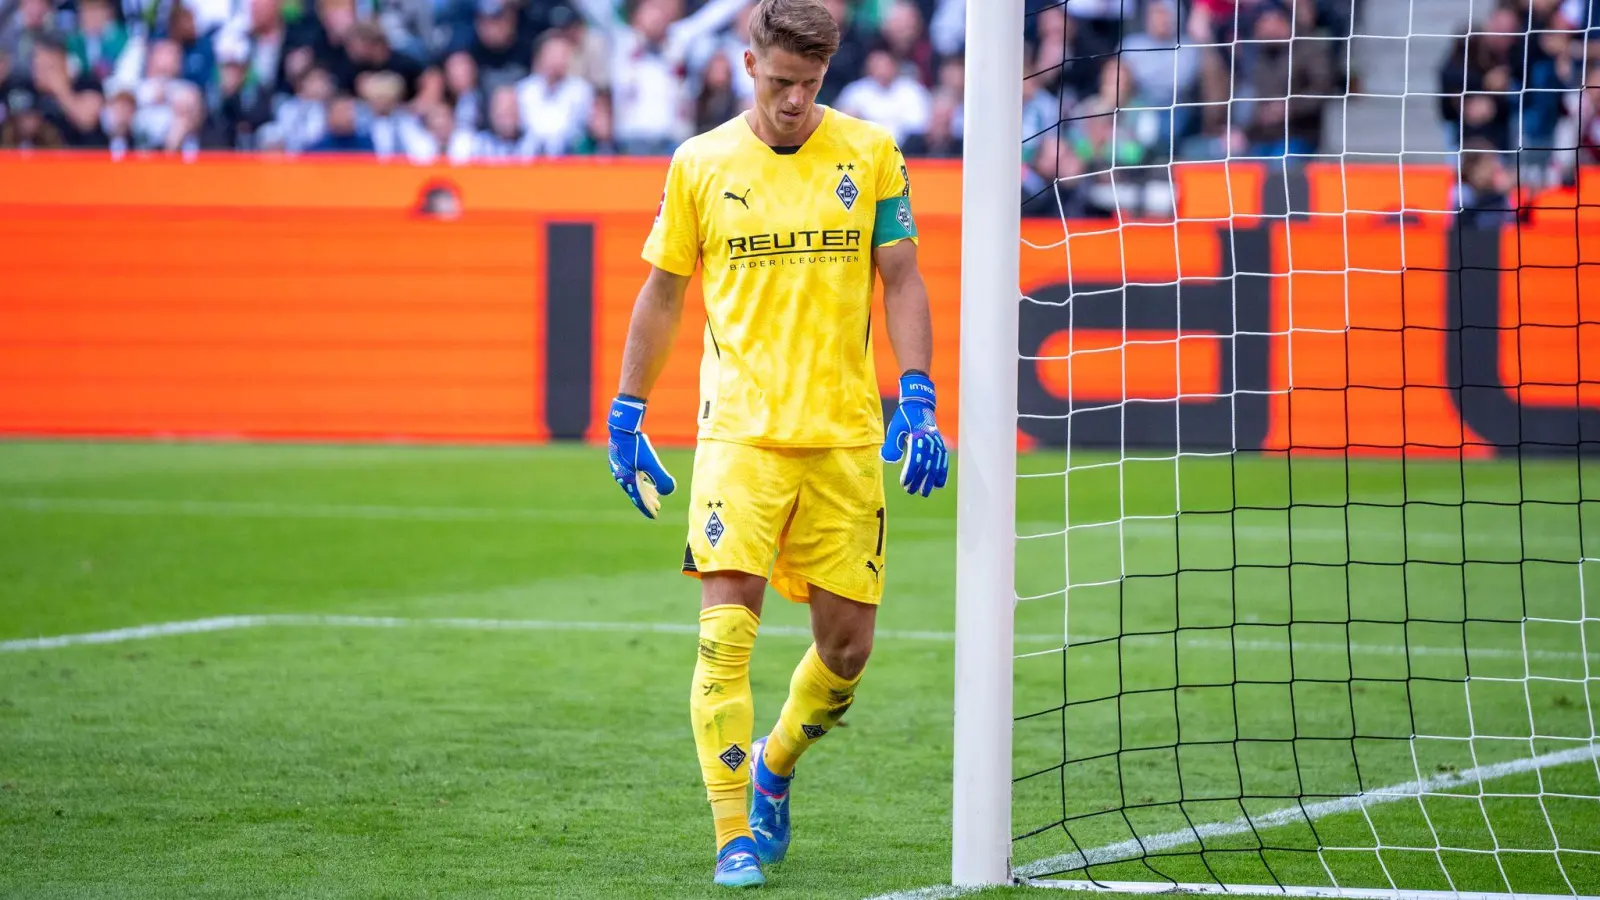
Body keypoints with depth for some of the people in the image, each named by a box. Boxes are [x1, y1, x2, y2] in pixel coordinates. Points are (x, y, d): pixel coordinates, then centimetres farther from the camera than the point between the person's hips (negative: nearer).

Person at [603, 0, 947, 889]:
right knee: (727, 631, -14)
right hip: (740, 431, -1)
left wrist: (917, 399, -5)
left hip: (846, 437, 1)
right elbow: (662, 294, 13)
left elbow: (901, 280, 6)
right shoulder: (701, 164, 4)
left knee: (847, 644, 4)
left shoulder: (870, 152, 4)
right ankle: (736, 838, -9)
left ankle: (773, 767, 32)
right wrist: (627, 415, 12)